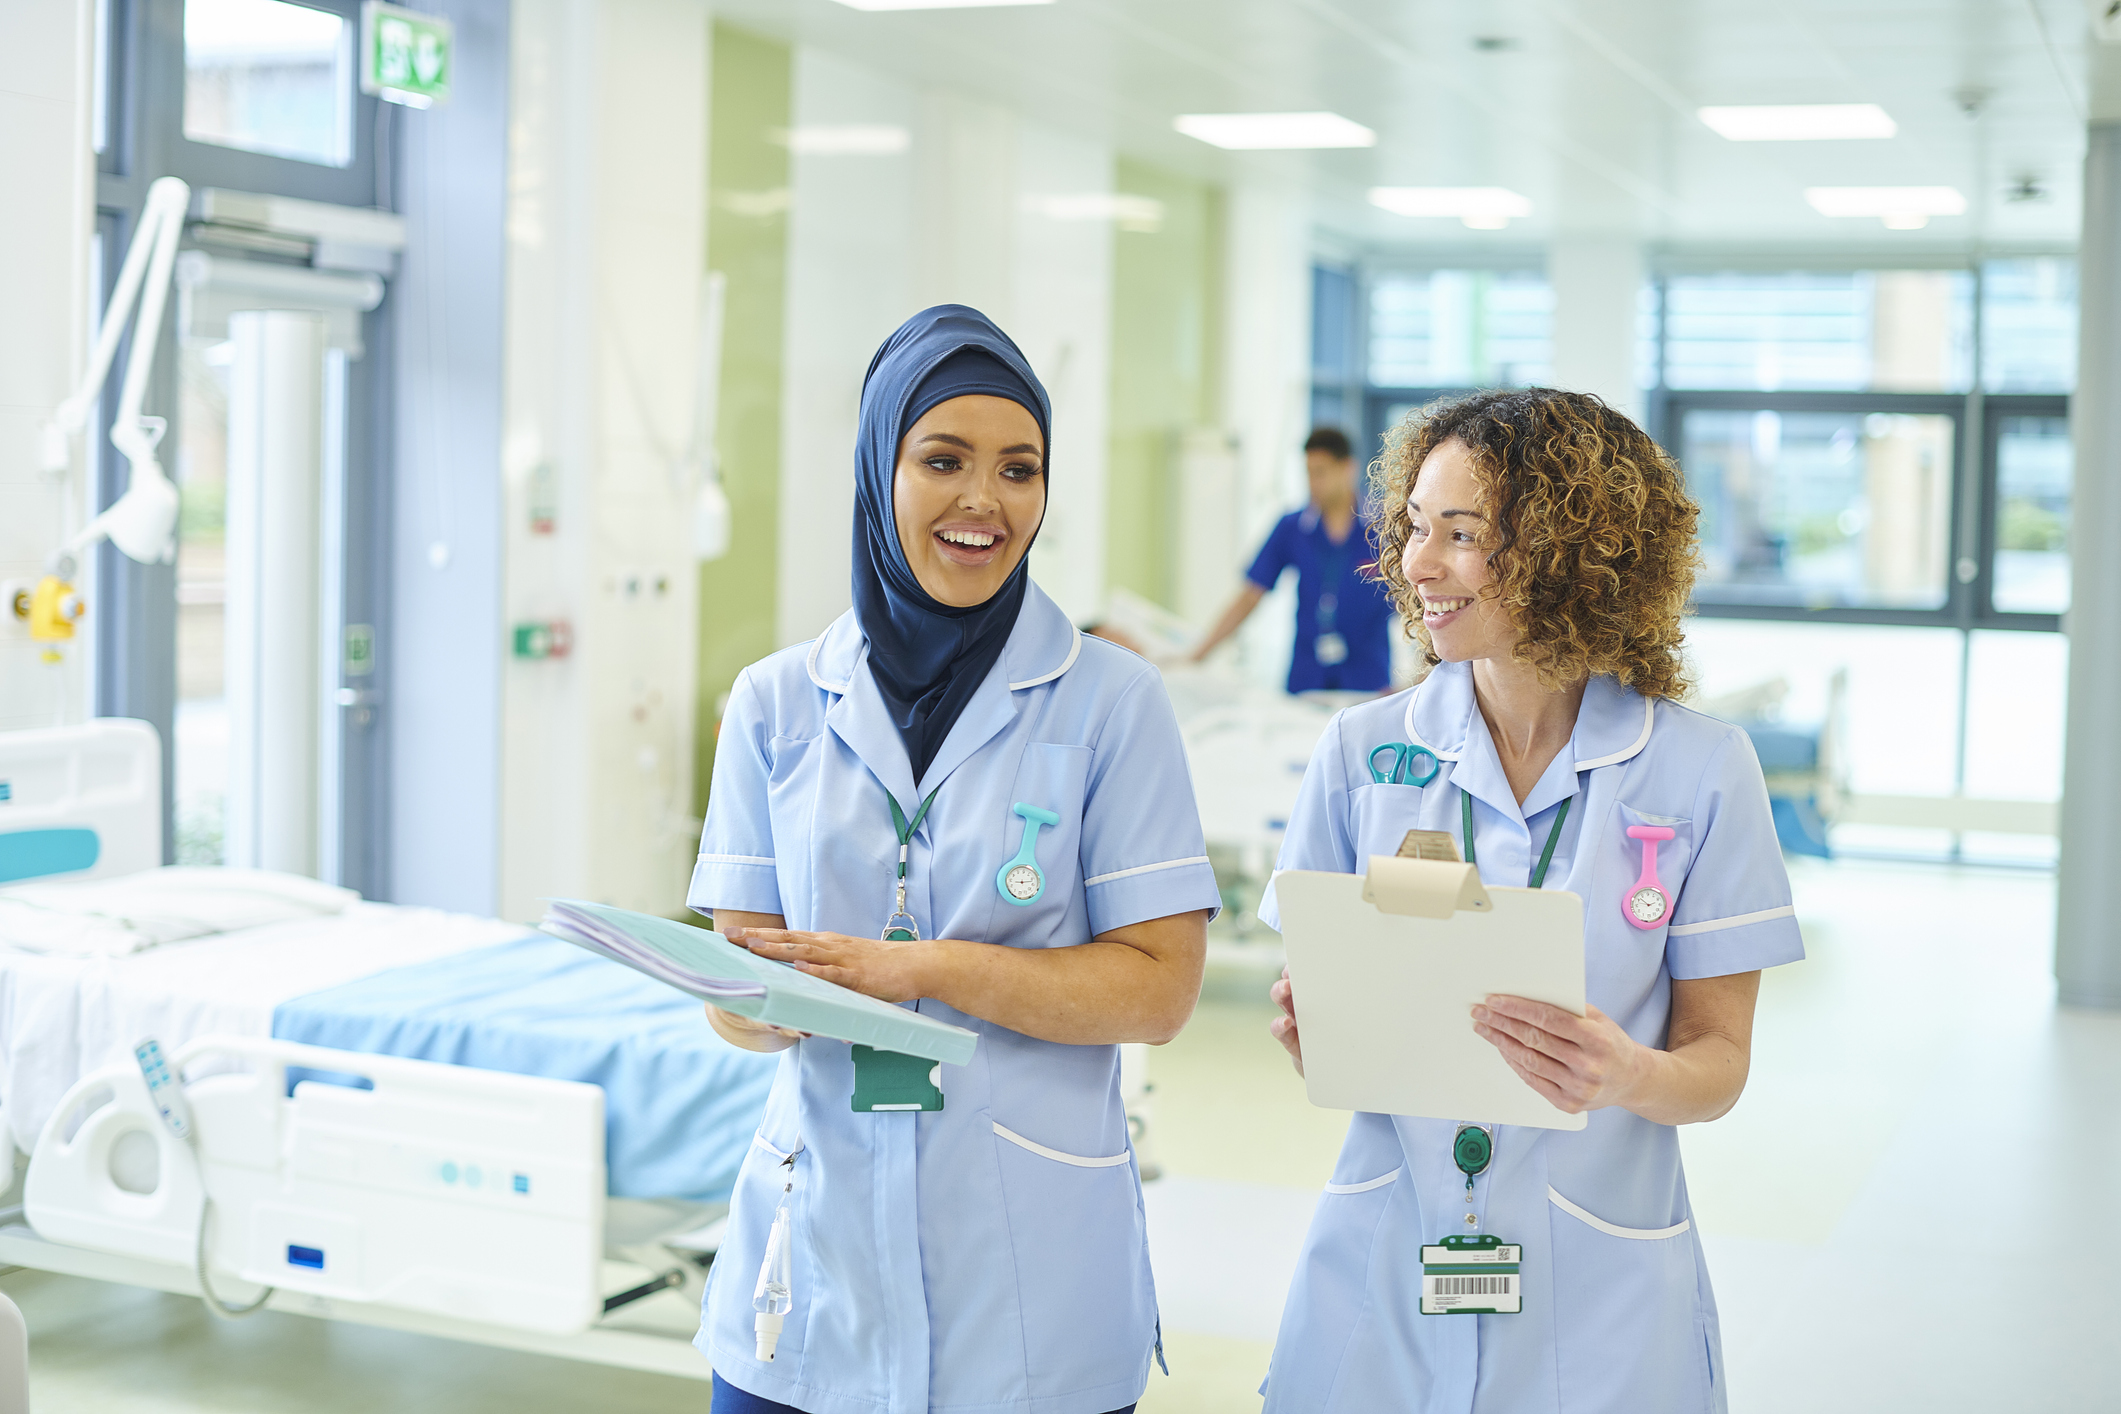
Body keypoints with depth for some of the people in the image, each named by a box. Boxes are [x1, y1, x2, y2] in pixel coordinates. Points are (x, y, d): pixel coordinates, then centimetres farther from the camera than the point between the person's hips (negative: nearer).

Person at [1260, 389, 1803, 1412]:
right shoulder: (1362, 750, -1)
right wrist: (1310, 1030, -18)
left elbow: (1719, 1058, -2)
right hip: (1382, 1279, 2)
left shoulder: (1701, 771, -6)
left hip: (1594, 1295, -1)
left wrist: (1631, 1077, -22)